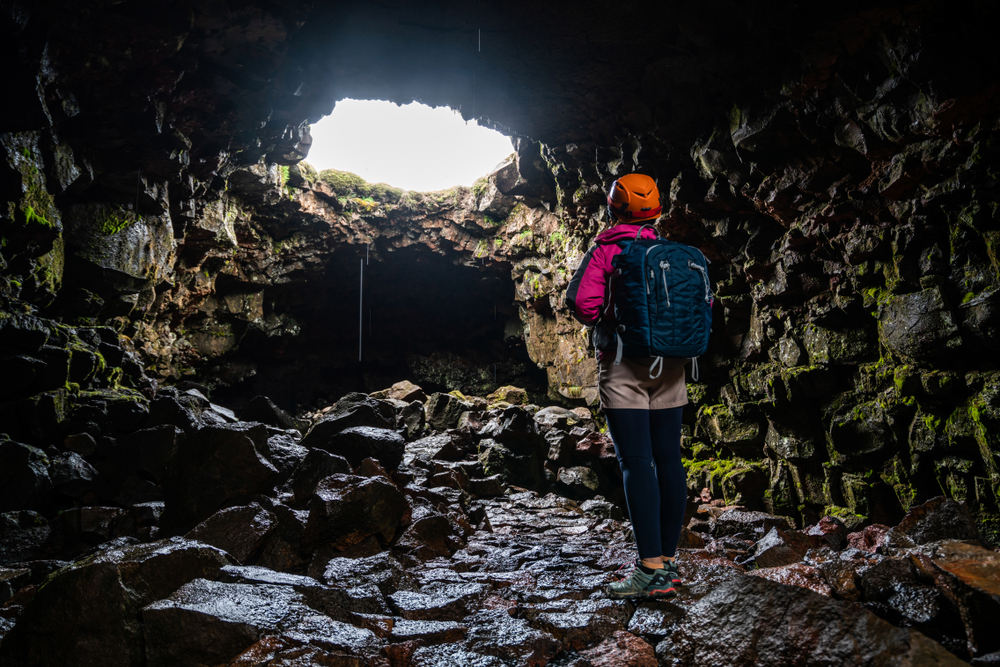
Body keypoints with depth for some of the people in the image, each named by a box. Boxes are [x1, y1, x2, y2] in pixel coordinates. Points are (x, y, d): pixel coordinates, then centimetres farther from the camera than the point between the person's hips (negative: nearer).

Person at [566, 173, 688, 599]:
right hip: (669, 367, 5)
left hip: (622, 366, -5)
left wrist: (606, 322, 4)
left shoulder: (605, 251, -4)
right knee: (668, 460, 9)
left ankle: (651, 571, -8)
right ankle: (667, 560, 18)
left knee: (637, 464, -7)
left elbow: (582, 302, -15)